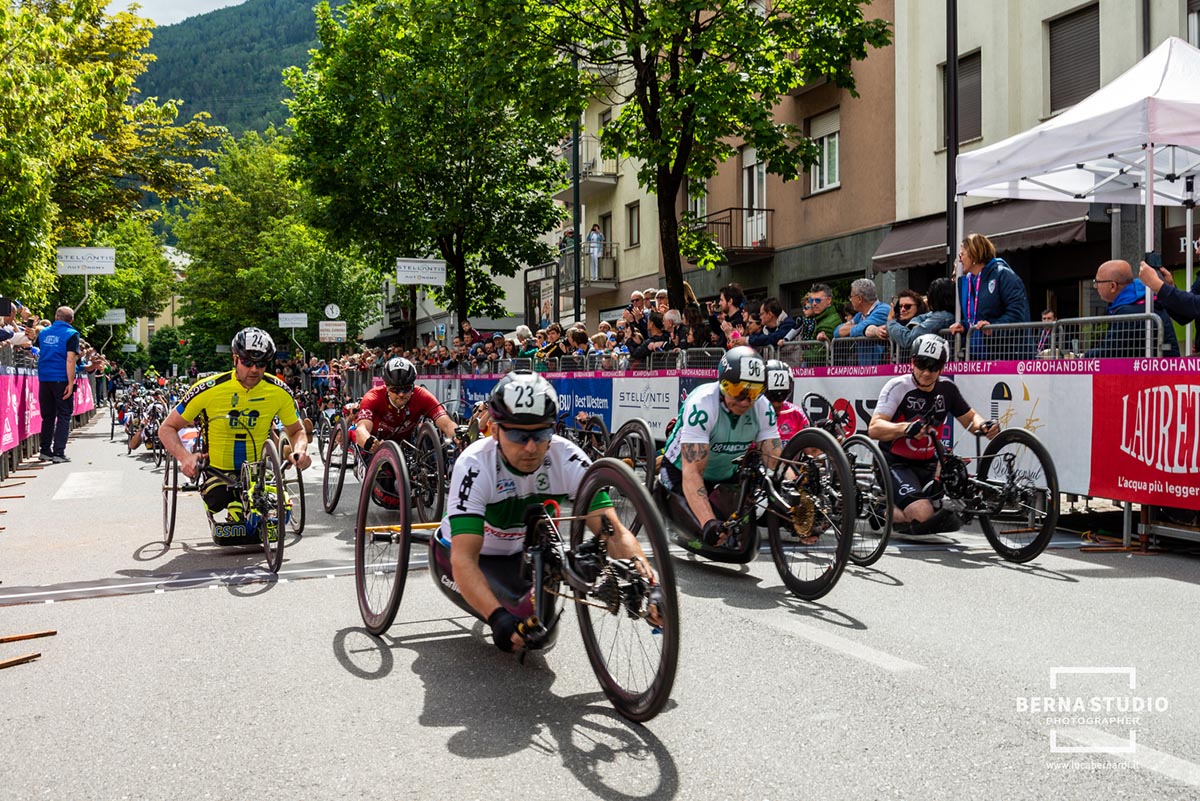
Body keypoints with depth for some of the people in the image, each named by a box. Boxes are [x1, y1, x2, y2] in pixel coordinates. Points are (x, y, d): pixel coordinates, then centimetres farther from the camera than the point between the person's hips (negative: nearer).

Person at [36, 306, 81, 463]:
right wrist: (71, 382, -16)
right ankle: (59, 452, -3)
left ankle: (45, 450, 17)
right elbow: (70, 359, -15)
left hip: (44, 378, 5)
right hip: (61, 379, -5)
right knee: (64, 416, 1)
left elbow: (40, 352, 22)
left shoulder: (43, 332, 11)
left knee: (48, 415, 14)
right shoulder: (71, 334, -7)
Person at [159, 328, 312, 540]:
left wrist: (300, 450, -19)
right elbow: (167, 428, -10)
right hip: (217, 471, -2)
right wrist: (185, 457, -30)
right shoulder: (209, 389, -19)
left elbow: (297, 430, 5)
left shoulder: (279, 392, -11)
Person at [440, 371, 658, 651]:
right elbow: (463, 558, -42)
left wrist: (646, 581, -52)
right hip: (468, 553, -3)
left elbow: (615, 532, -33)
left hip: (520, 552, 4)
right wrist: (499, 618, -57)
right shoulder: (475, 465, -35)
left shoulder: (567, 459, -27)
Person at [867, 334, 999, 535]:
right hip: (896, 464, -7)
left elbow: (970, 418, 15)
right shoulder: (898, 387, -13)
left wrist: (984, 426, -10)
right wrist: (907, 428, -41)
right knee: (924, 515, -29)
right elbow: (874, 429, -23)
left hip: (927, 466, 7)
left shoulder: (947, 388, 3)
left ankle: (889, 512, 7)